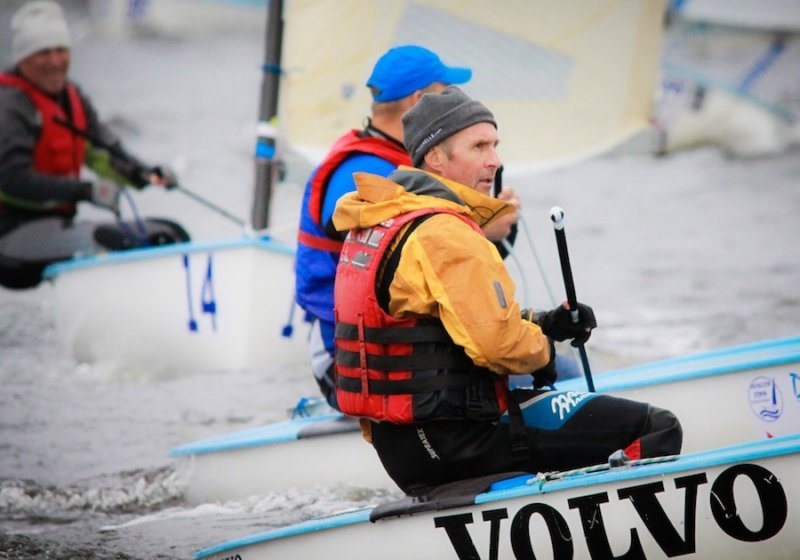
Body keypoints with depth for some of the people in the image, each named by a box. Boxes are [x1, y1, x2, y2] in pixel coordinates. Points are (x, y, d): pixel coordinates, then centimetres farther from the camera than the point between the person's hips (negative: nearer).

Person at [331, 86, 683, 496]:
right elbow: (496, 343, -24)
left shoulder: (378, 224, 15)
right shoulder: (444, 235, -17)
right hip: (454, 439, -10)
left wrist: (542, 324, 12)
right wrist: (543, 350, -3)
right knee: (657, 430, -12)